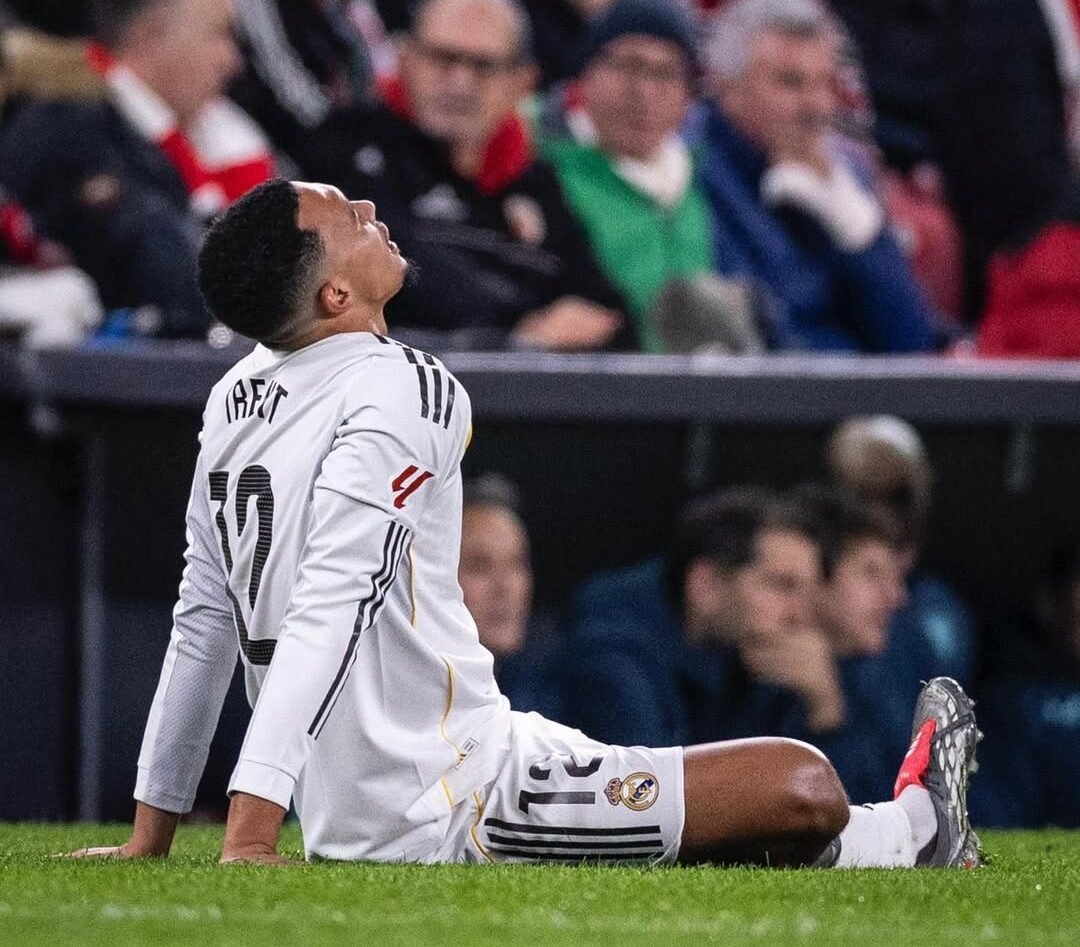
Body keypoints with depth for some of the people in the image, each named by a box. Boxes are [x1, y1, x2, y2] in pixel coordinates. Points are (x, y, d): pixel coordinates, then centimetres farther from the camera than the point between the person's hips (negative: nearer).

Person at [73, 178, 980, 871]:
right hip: (453, 816, -9)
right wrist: (248, 841, -29)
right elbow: (326, 617, -24)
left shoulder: (234, 399, 8)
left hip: (348, 826, 9)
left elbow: (202, 626, 14)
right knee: (804, 791, 4)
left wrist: (152, 838, 19)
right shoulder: (400, 392, -18)